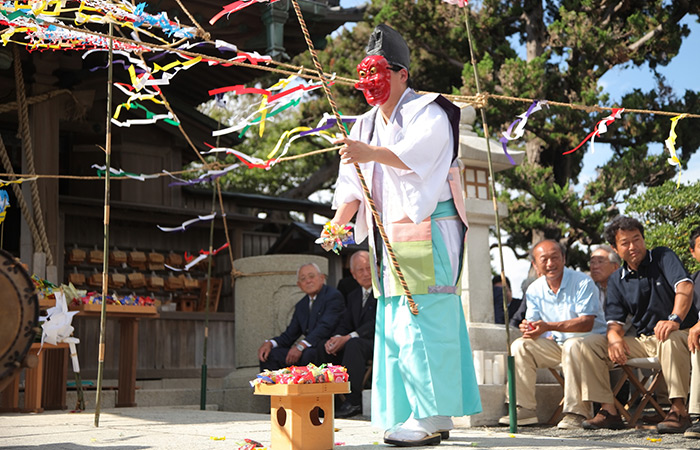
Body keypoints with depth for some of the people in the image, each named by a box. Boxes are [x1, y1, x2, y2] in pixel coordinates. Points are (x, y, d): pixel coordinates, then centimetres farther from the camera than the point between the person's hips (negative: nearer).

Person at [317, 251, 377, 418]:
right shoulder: (353, 296, 19)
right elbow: (344, 325, 13)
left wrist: (347, 338, -23)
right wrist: (336, 338, -12)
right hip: (359, 342, 8)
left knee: (353, 344, -35)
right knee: (324, 348, -8)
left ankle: (354, 401, -33)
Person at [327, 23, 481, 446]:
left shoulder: (428, 112, -2)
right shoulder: (366, 126, 20)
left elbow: (416, 154, -24)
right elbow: (354, 184, 11)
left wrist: (371, 153, -40)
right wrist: (337, 222, -6)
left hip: (428, 235, -8)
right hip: (389, 240, 8)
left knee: (422, 322, -13)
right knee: (393, 325, 5)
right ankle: (410, 413, 11)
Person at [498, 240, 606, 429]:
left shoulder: (583, 282, -14)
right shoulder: (534, 290, 3)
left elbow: (587, 323, -23)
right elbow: (534, 323, 0)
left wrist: (549, 326, -34)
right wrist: (528, 329, -28)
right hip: (557, 344, 6)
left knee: (573, 346, -38)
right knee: (519, 346, -13)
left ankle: (576, 412, -33)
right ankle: (525, 409, -12)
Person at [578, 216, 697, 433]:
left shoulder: (663, 257, -2)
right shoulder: (616, 280, 11)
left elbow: (684, 287, -20)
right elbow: (615, 320, 5)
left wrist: (675, 319, -39)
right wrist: (615, 337, -21)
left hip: (679, 335, -5)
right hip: (642, 341, 5)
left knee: (670, 340, -41)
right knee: (590, 344, -9)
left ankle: (679, 409, -32)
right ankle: (608, 410, -13)